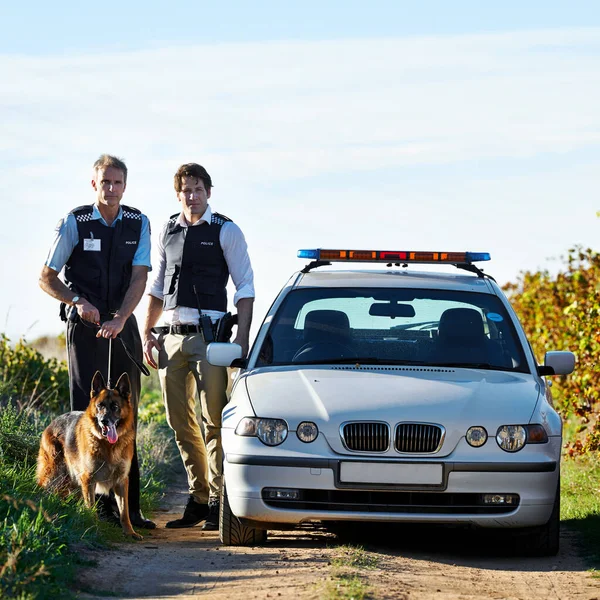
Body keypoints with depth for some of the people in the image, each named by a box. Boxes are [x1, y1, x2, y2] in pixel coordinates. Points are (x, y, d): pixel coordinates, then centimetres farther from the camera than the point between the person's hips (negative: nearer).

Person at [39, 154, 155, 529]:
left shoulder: (138, 224, 2)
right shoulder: (74, 223, -4)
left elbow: (139, 278, -6)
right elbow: (47, 277, 0)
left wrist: (119, 319, -20)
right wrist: (77, 301, -16)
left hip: (124, 327, 3)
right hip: (85, 328, -3)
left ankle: (130, 506, 9)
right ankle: (95, 503, -8)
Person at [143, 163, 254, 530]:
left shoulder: (225, 231, 1)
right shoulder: (168, 232, 15)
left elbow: (245, 288, 0)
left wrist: (242, 338, -9)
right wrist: (147, 333, 14)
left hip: (208, 334, -5)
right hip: (171, 335, 5)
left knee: (215, 420, -8)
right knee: (181, 423, 7)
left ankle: (217, 501, -5)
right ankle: (198, 497, 15)